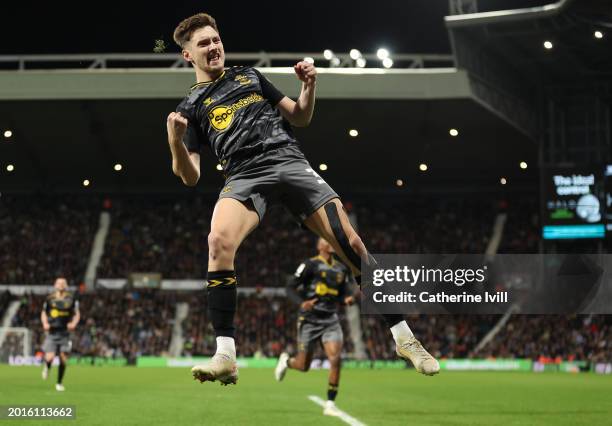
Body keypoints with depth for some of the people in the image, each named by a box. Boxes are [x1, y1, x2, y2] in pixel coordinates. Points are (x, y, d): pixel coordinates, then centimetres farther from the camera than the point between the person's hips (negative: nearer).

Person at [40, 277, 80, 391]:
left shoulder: (71, 299, 2)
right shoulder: (50, 299, 3)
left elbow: (77, 314, 10)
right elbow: (43, 313, 15)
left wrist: (73, 323, -9)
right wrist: (45, 324, -2)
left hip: (65, 332, 1)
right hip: (52, 332, -1)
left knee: (63, 359, 0)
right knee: (50, 358, -13)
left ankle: (59, 383, 17)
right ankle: (47, 367, 25)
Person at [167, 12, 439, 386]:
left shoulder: (249, 76, 24)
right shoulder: (191, 107, 16)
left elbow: (300, 118, 25)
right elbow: (191, 176, 7)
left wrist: (309, 86, 5)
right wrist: (175, 142, -12)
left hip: (289, 162, 2)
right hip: (244, 177, -2)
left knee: (351, 243, -9)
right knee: (219, 240, -33)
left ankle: (405, 338, 3)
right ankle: (225, 356, -31)